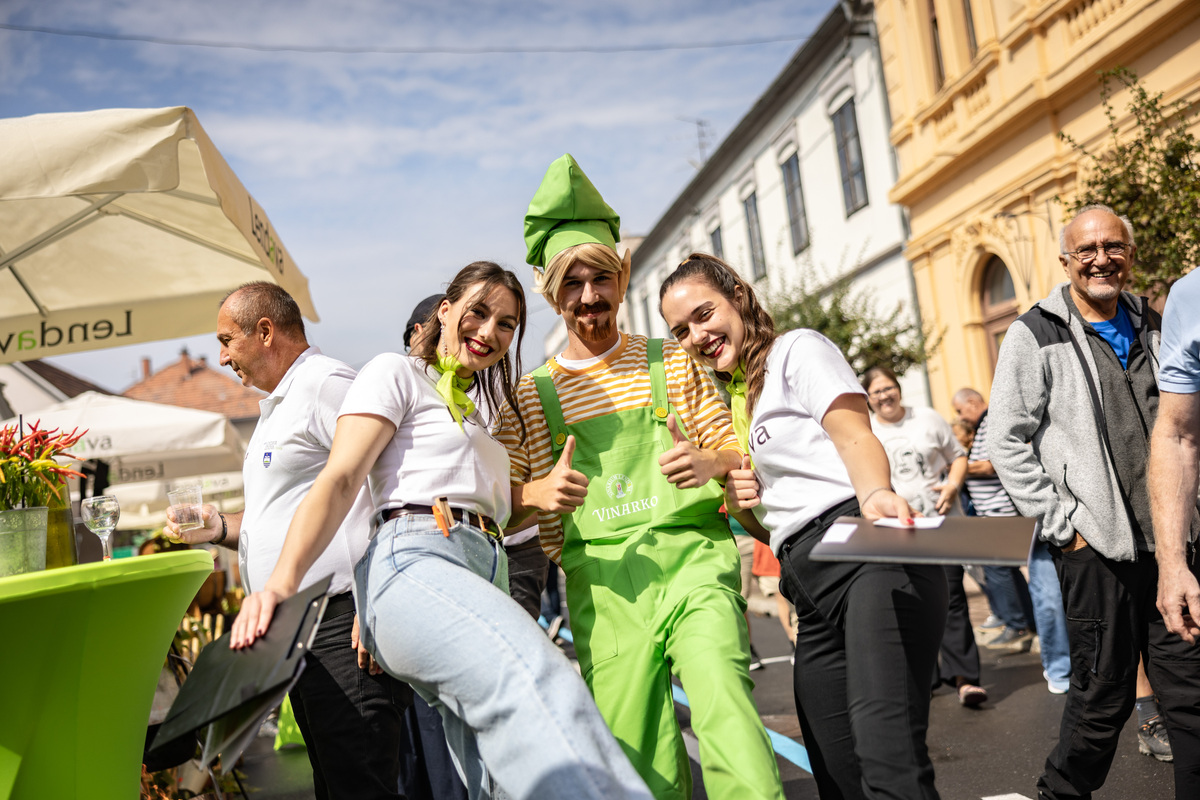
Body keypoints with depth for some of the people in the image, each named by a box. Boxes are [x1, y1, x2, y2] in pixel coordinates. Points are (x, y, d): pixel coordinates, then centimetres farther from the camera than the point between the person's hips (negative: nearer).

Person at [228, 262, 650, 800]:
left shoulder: (475, 413, 33)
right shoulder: (396, 373, 10)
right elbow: (340, 479, -4)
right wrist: (283, 580, -18)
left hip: (485, 577, 8)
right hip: (414, 565, -8)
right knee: (540, 685, -36)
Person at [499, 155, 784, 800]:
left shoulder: (670, 363, 12)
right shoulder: (530, 394, 11)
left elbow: (735, 447, 12)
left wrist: (708, 463, -11)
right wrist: (538, 494, -13)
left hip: (692, 555, 0)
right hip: (602, 581, 1)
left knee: (723, 707, -21)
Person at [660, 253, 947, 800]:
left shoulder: (799, 349, 6)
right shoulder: (726, 402, 25)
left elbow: (855, 436, -10)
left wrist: (875, 495, -31)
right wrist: (736, 499, 7)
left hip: (868, 556, -7)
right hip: (813, 591, 8)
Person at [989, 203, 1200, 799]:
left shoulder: (1151, 326, 13)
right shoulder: (1035, 335, -4)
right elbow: (1008, 444, -7)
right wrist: (1063, 523, -10)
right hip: (1095, 546, -5)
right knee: (1104, 693, 4)